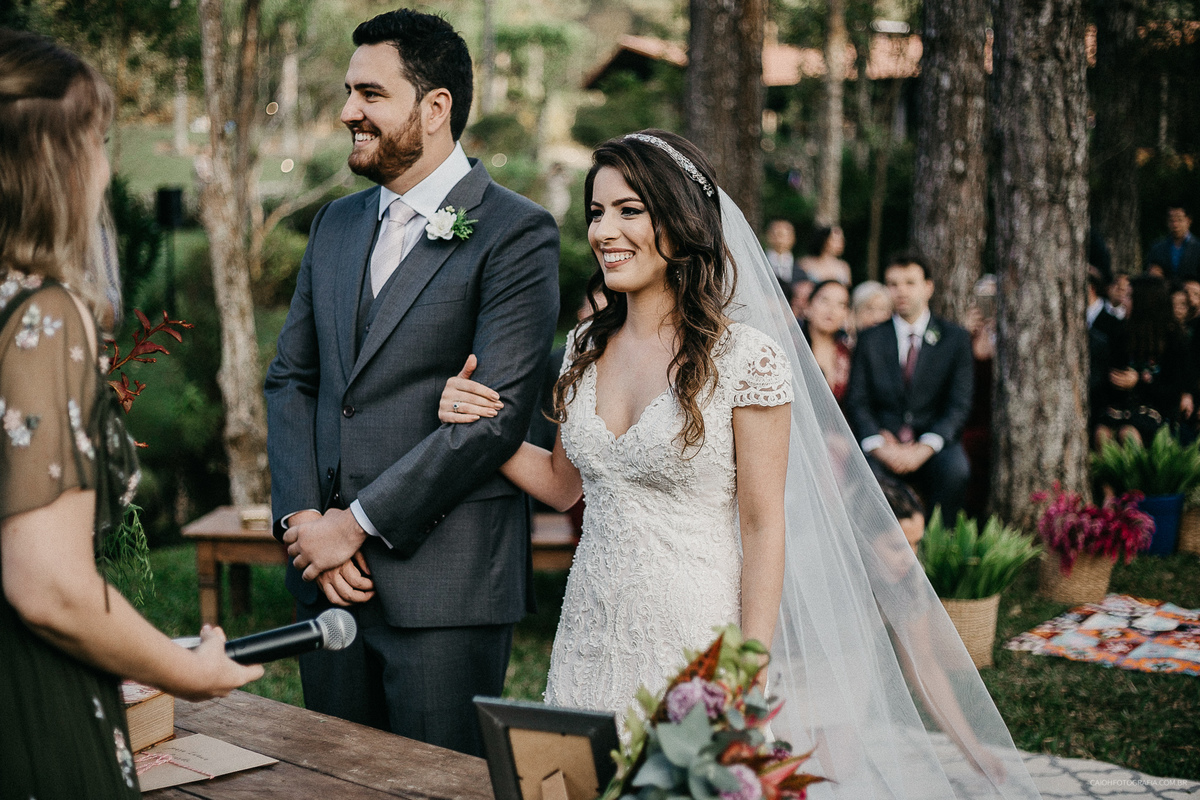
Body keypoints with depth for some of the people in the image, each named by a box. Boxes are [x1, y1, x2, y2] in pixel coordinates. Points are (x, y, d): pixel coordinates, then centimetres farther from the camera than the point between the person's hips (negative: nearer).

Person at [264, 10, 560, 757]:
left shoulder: (516, 234, -9)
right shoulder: (337, 224, 14)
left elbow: (498, 411, -17)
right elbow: (290, 379, 12)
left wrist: (357, 522, -15)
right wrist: (303, 520, -4)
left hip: (444, 583, -6)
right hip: (327, 577, 6)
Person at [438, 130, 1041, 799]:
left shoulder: (746, 356, -12)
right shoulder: (587, 347, 5)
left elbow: (763, 530, -11)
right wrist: (485, 428, 0)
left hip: (692, 640, -5)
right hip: (590, 638, 6)